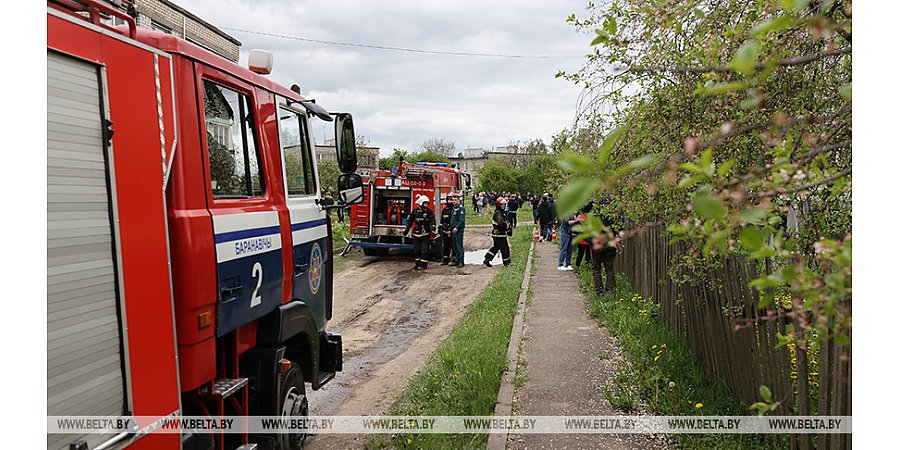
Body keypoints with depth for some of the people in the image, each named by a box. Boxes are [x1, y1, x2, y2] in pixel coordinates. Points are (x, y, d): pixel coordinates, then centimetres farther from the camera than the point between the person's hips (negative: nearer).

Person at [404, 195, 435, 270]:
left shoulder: (429, 211, -1)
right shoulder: (415, 211, 5)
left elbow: (433, 222, -6)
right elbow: (409, 221, 12)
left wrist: (433, 231, -17)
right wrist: (406, 231, 12)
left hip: (425, 234, -3)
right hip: (416, 234, 3)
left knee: (424, 250, -5)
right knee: (416, 250, 7)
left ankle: (423, 265, 0)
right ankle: (418, 264, 17)